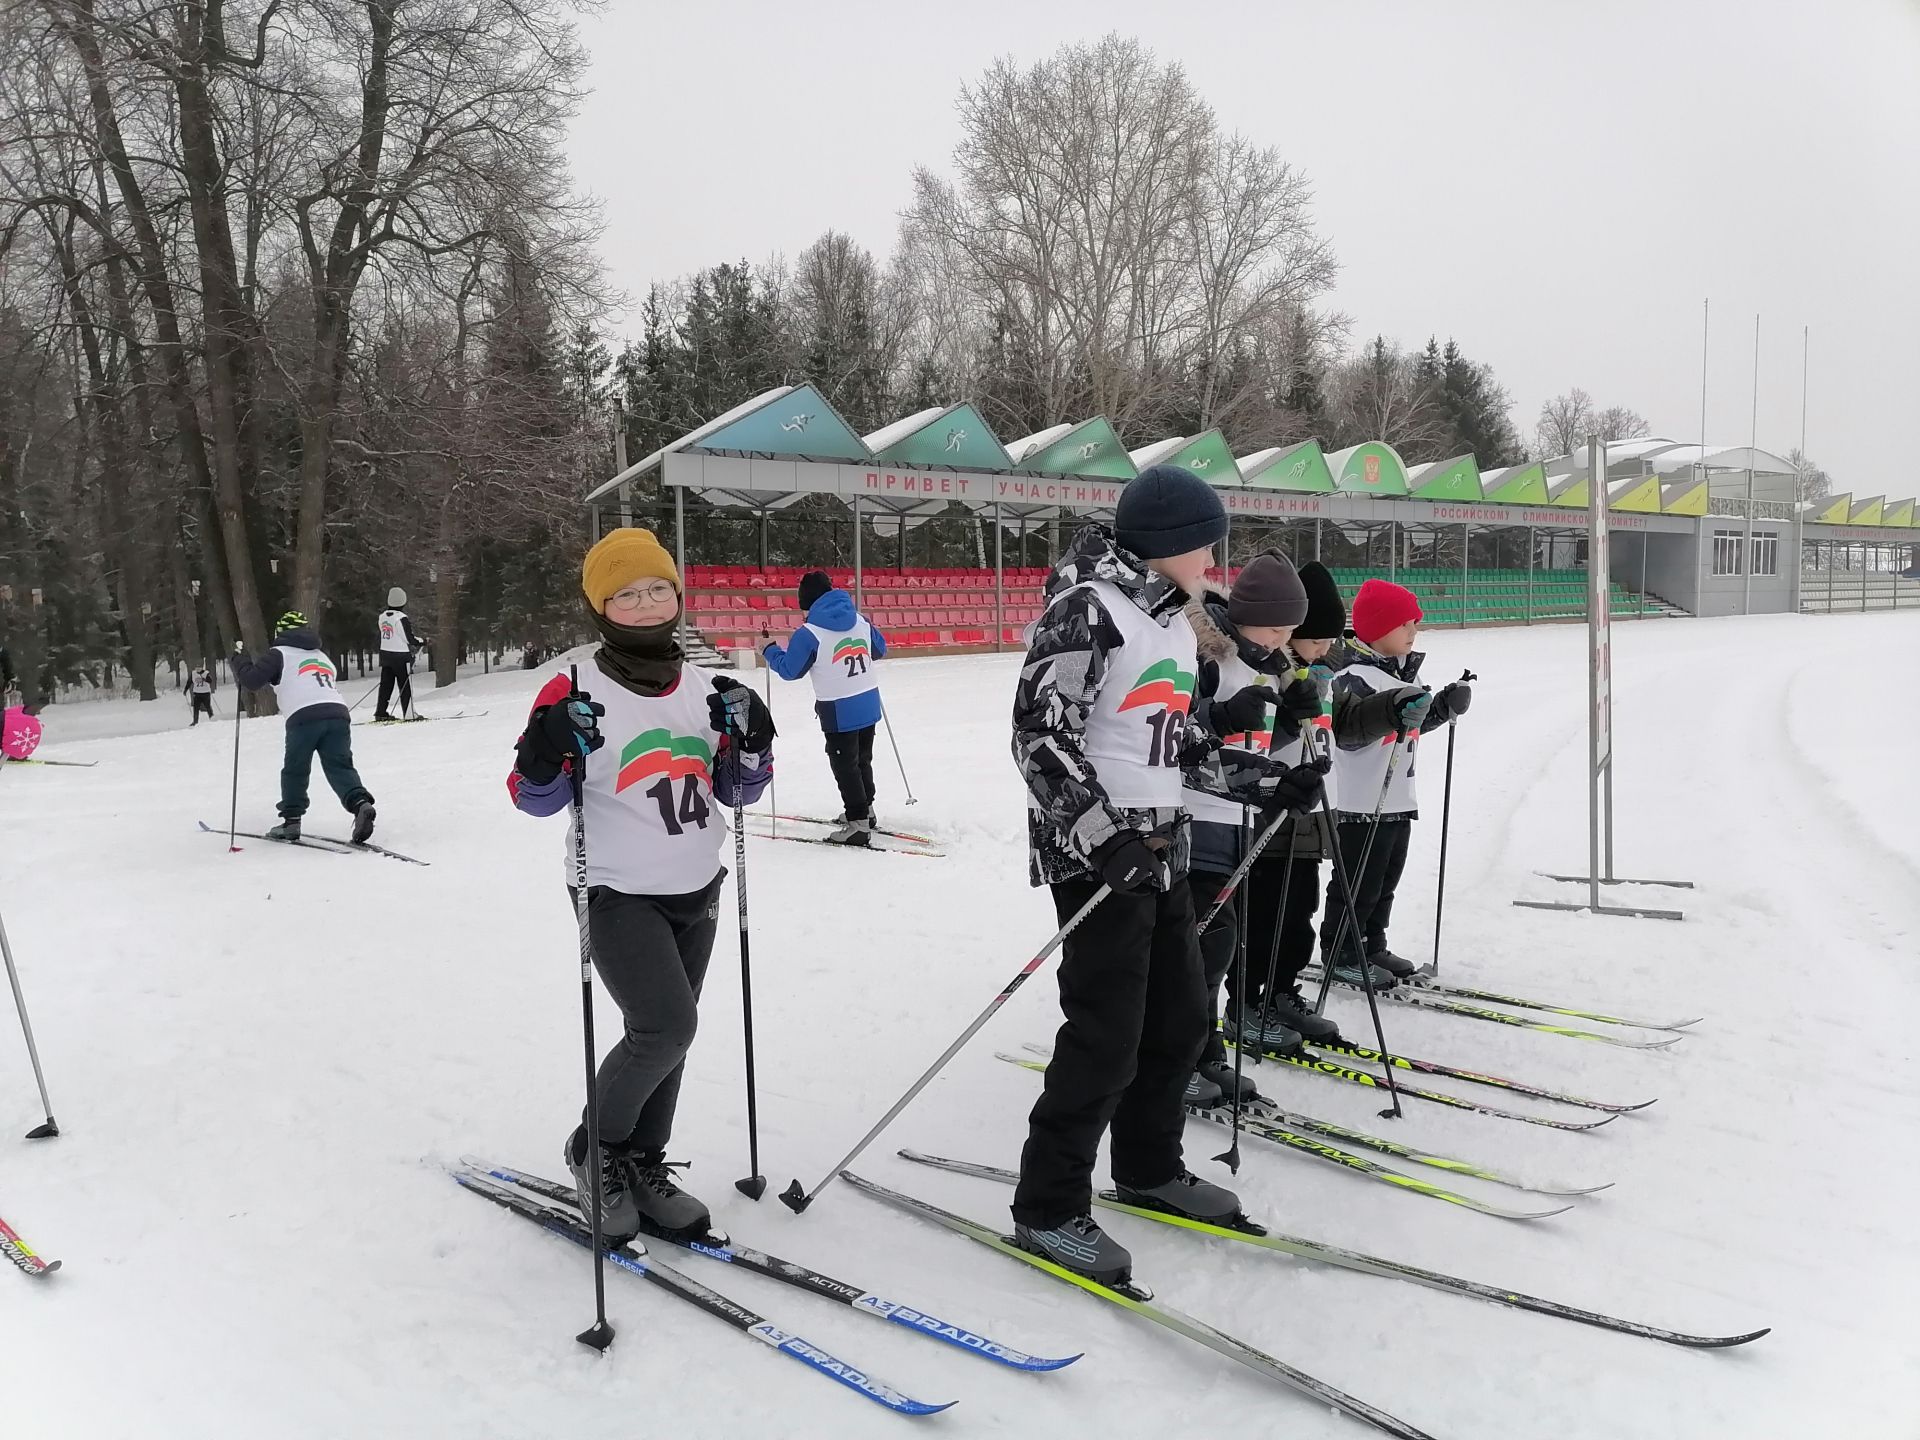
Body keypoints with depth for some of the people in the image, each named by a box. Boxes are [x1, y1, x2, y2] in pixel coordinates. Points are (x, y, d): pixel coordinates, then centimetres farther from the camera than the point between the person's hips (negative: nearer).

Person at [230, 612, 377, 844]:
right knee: (340, 766, 0)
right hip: (337, 712, 4)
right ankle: (361, 803, -25)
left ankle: (291, 821, 13)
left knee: (294, 770, 12)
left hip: (304, 717, -4)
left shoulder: (280, 654, 14)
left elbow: (251, 680, 5)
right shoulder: (322, 656, 33)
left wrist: (240, 657, 22)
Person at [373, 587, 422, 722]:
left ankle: (381, 712, 12)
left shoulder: (382, 617, 6)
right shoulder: (402, 618, -16)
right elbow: (410, 639, -14)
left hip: (385, 654, 6)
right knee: (405, 686, 0)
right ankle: (408, 714, 2)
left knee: (386, 684, 11)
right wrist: (421, 641, 4)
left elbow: (393, 633, 12)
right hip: (401, 656, -6)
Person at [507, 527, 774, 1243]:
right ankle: (595, 1149, 9)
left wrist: (750, 740, -7)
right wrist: (550, 750, -26)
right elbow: (533, 796, -7)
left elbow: (736, 790, 11)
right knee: (666, 1026, -16)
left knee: (666, 1035, 13)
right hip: (618, 895, -5)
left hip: (696, 891, 6)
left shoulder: (706, 690, 5)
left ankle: (642, 1164, 31)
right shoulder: (576, 693, -10)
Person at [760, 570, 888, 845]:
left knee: (845, 765, 3)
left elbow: (789, 670, -5)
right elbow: (880, 650, 16)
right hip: (869, 703, 6)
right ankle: (864, 809, 35)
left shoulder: (809, 634, -15)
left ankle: (858, 824, 2)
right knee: (863, 760, 21)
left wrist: (769, 649, 12)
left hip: (838, 711, -6)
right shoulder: (861, 620, 0)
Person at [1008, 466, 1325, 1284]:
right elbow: (1040, 733, -20)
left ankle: (1149, 1168, 34)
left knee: (1180, 1018, 15)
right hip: (1095, 851, -9)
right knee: (1107, 1033, -7)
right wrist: (1101, 832, -26)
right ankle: (1047, 1208, 8)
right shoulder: (1088, 608, -14)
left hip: (1159, 847, 9)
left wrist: (1264, 784, 19)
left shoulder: (1171, 618, 15)